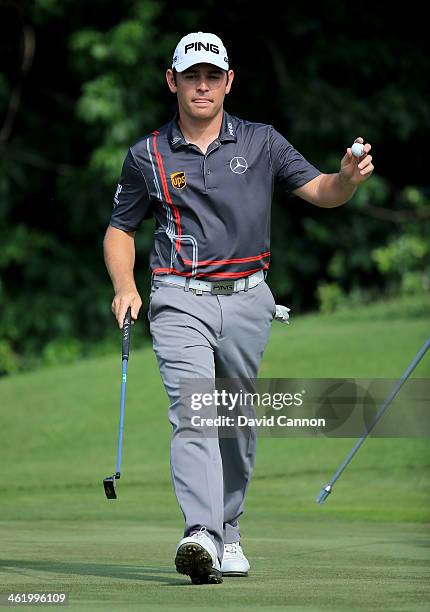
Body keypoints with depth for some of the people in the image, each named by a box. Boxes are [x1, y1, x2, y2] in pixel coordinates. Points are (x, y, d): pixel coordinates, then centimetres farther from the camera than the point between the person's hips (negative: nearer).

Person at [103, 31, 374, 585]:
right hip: (181, 302, -2)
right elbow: (119, 231, 14)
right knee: (192, 414, -19)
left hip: (246, 300, 2)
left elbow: (320, 191, 3)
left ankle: (229, 532, 27)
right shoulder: (148, 156, 5)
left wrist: (349, 177, -21)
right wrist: (124, 286, -4)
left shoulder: (261, 142, 6)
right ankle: (199, 537, -33)